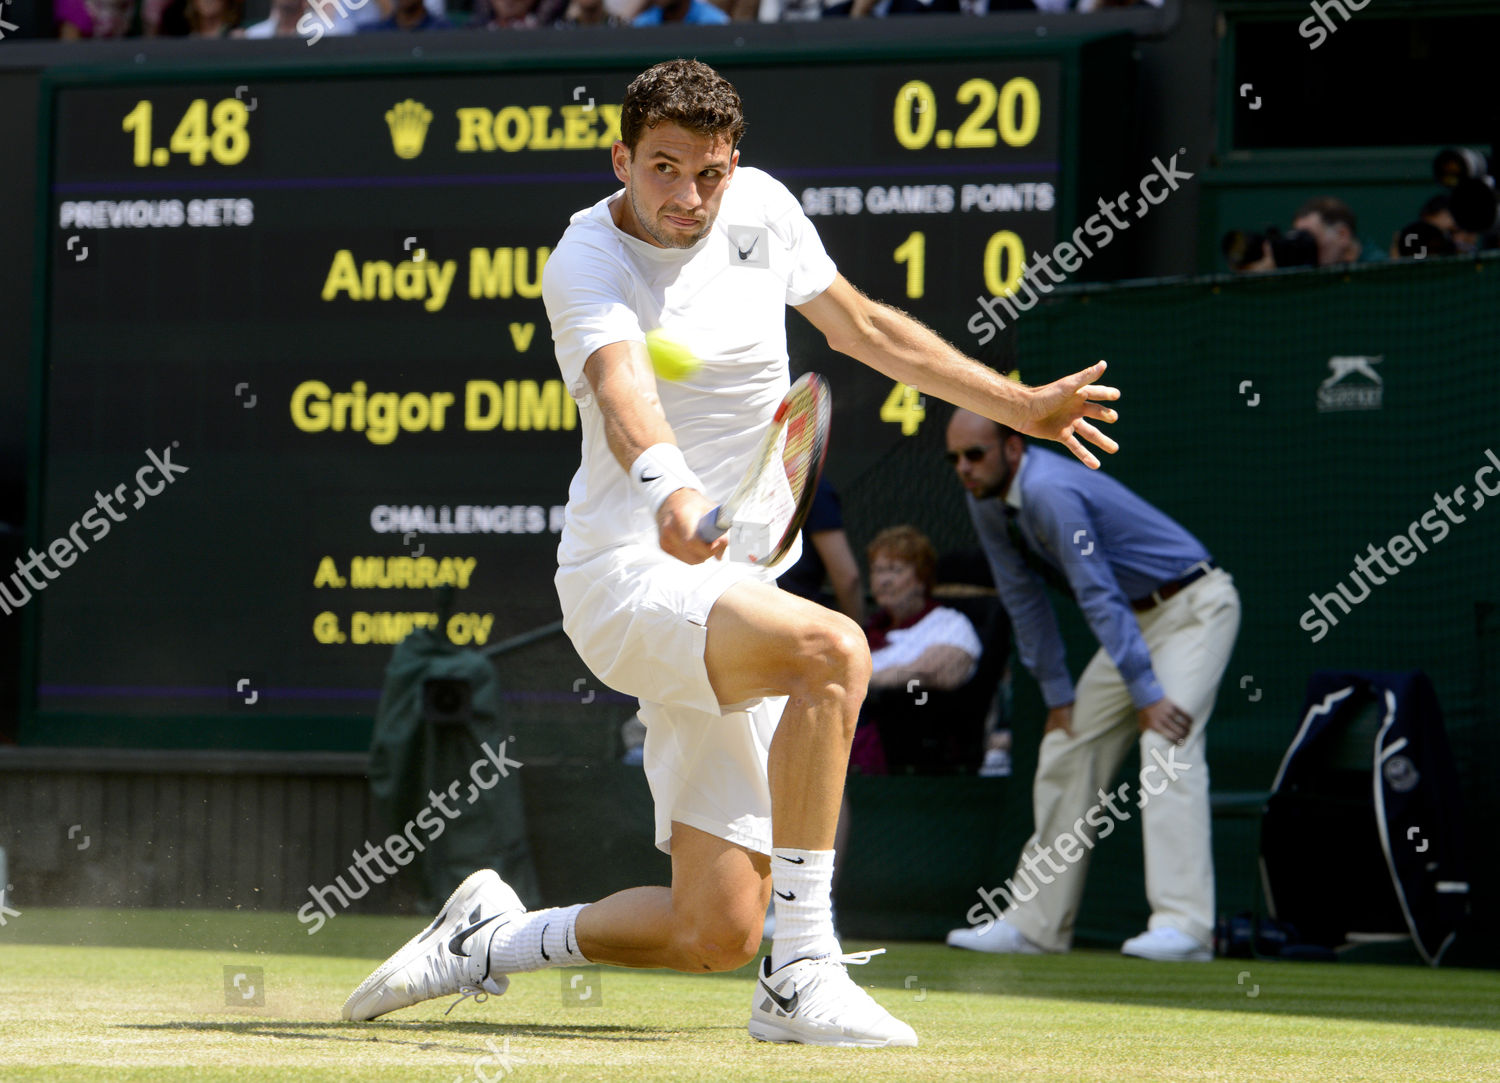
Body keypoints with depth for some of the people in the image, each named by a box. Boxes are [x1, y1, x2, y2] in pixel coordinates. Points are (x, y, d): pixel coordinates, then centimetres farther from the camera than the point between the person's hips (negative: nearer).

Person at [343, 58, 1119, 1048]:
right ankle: (802, 976, -29)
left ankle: (490, 940, 26)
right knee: (836, 650, -35)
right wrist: (669, 492, -54)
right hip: (629, 582, -7)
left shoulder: (761, 208, 6)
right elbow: (623, 390, -34)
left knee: (716, 936, 2)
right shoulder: (586, 266, -14)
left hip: (732, 589, 7)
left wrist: (1023, 406, 21)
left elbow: (864, 327, 19)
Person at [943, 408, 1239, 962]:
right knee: (1065, 751, 6)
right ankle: (1036, 924, 12)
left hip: (1193, 606, -9)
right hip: (1135, 618, 9)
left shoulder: (1051, 492, -28)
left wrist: (1147, 695, -31)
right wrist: (1058, 695, 5)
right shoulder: (987, 501, 0)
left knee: (1165, 743, -24)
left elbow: (1099, 598, -30)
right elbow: (1024, 599, 7)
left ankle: (1183, 925, -32)